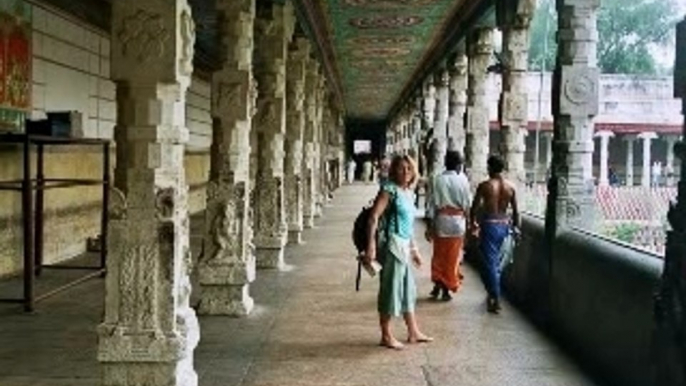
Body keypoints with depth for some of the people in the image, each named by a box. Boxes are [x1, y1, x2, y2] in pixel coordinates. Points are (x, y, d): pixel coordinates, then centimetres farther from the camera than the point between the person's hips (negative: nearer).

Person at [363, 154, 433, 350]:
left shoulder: (408, 192, 14)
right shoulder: (390, 189, -12)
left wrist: (414, 249, 24)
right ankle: (386, 336, 9)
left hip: (404, 246, 9)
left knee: (408, 289, 15)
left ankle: (413, 332, 26)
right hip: (392, 245, -9)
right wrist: (371, 246, -25)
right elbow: (374, 217, -19)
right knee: (390, 289, -1)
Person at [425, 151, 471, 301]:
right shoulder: (463, 180, -7)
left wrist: (429, 226, 1)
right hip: (457, 222, -1)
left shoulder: (437, 180, -5)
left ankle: (437, 285, 16)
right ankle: (446, 289, 12)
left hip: (440, 221, 1)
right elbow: (467, 204, -4)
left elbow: (432, 204, -5)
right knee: (452, 257, 9)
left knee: (439, 255, 16)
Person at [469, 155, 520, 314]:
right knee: (496, 260, 20)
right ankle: (493, 293, 31)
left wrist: (473, 223, 10)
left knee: (490, 262, -2)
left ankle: (495, 300, -7)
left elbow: (474, 207, -7)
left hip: (489, 225, -5)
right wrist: (516, 226, 20)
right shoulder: (510, 187, 2)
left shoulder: (484, 186, -11)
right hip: (503, 225, 5)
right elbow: (515, 210, 7)